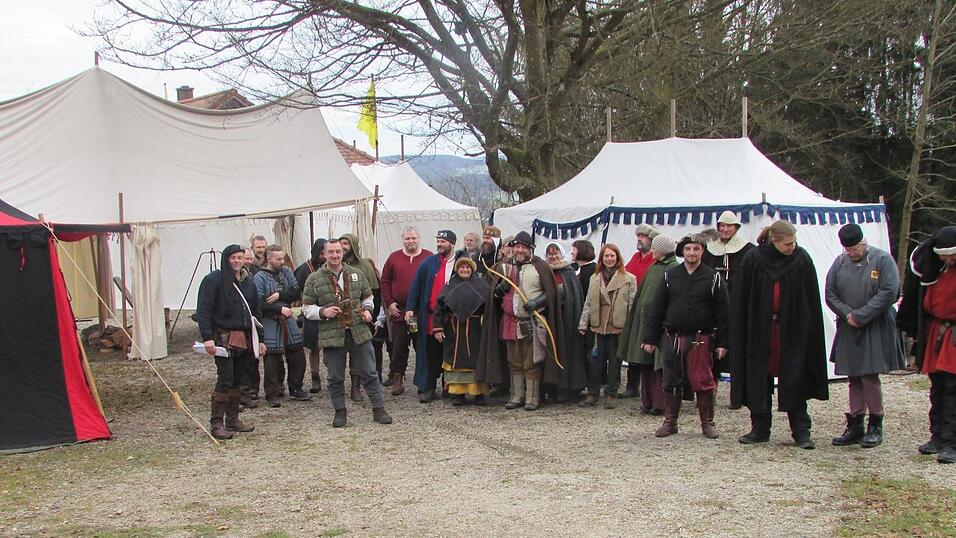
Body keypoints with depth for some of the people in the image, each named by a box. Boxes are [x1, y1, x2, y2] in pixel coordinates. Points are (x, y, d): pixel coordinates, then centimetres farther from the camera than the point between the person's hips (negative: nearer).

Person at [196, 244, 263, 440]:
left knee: (236, 380, 10)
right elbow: (203, 311, -11)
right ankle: (216, 423, -4)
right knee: (225, 379, -10)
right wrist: (207, 337, -20)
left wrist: (259, 339, 16)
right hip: (223, 338, -6)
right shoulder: (214, 280, -6)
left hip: (245, 339, 6)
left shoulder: (248, 282, 14)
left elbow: (255, 312, 20)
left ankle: (233, 419, 19)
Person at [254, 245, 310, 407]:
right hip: (270, 323, -5)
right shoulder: (259, 278, -9)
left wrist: (280, 295, -14)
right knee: (272, 359, -2)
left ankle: (295, 389, 24)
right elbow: (259, 304, -17)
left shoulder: (287, 272, 7)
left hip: (288, 320, 5)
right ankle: (272, 394, 9)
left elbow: (297, 293, 0)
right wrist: (280, 308, -17)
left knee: (297, 356, 8)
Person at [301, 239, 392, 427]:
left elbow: (367, 297, 20)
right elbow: (307, 308, 4)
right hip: (331, 335, -1)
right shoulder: (314, 279, 1)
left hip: (359, 332, 1)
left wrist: (367, 309, 0)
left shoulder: (357, 274, 8)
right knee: (335, 377, 7)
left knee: (369, 373, 5)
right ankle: (340, 412, 22)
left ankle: (379, 409, 14)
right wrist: (322, 312, -13)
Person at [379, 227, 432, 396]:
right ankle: (397, 378, 9)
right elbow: (385, 282, 10)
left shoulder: (429, 258, 3)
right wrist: (389, 303, 1)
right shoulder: (394, 258, 7)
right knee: (399, 346, 2)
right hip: (399, 311, 1)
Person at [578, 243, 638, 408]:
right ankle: (593, 393, 15)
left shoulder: (628, 279, -2)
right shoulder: (595, 278, 11)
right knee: (595, 361, 5)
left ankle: (611, 394, 16)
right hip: (598, 326, 3)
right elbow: (588, 303, 12)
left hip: (617, 327, -3)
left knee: (614, 362, 6)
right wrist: (583, 324, 6)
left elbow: (632, 305, -3)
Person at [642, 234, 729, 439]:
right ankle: (670, 421, 20)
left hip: (700, 339, -2)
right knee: (671, 382, 8)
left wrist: (722, 343, -5)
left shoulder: (713, 278, 1)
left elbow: (722, 312, 0)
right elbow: (657, 309, 7)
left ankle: (707, 422, 13)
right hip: (672, 339, 2)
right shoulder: (670, 276, 6)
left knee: (703, 382, 0)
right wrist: (650, 339, 4)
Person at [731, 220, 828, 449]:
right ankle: (760, 429, 20)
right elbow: (741, 301, -2)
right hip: (760, 330, 1)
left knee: (794, 380, 2)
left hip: (792, 331, -1)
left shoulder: (802, 260, -6)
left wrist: (810, 332, -5)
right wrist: (742, 333, -4)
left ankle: (801, 431, 10)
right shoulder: (753, 260, -6)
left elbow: (812, 301, -2)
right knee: (759, 380, 8)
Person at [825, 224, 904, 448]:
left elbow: (889, 293, -13)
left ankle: (875, 426, 7)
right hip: (848, 329, 4)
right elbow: (830, 294, 7)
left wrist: (860, 316, -14)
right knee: (854, 378, 8)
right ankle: (855, 426, 16)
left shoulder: (883, 260, -7)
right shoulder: (840, 263, 5)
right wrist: (848, 314, -9)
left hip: (876, 329, -4)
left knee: (870, 377, -7)